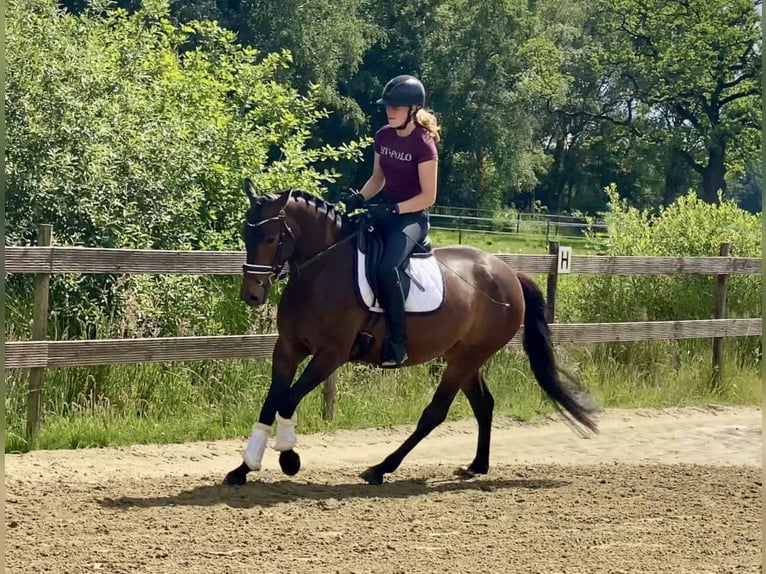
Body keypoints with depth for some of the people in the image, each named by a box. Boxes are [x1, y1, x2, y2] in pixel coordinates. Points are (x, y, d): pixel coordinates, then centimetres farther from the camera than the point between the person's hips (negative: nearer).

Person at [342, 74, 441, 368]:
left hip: (412, 217, -8)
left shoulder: (423, 144, -15)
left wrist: (393, 210, -25)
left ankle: (398, 341, -20)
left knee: (387, 269, -32)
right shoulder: (383, 136, 6)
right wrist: (359, 198, -3)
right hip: (384, 209, 8)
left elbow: (428, 196, -15)